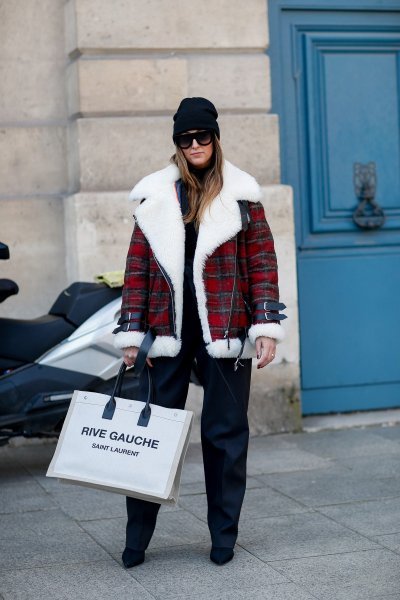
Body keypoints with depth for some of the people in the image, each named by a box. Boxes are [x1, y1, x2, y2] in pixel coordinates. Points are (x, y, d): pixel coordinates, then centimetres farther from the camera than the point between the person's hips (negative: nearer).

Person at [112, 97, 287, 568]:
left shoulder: (241, 194, 4)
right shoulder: (154, 195, 7)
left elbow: (262, 262, 2)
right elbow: (137, 268, 7)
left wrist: (266, 326, -7)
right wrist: (131, 333, 2)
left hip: (224, 330, -1)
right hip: (168, 329, 1)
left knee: (225, 432, 5)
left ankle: (224, 536, 17)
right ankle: (136, 537, 10)